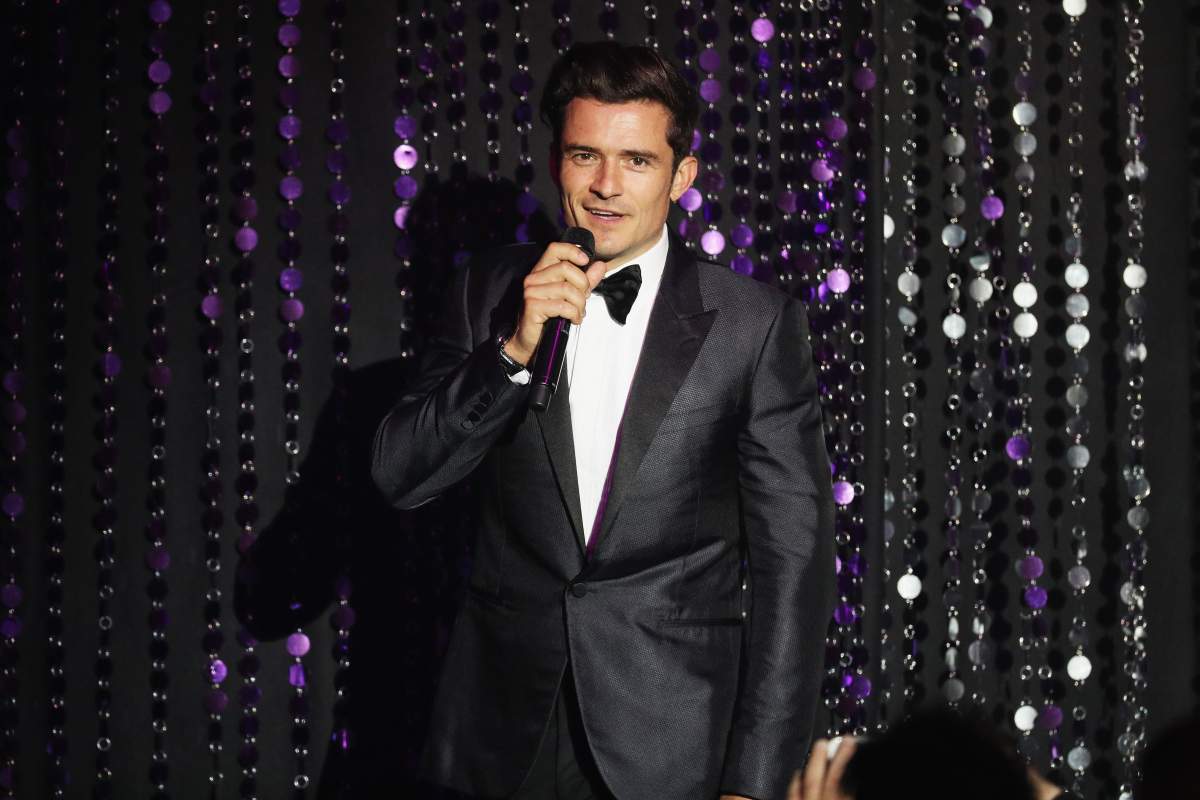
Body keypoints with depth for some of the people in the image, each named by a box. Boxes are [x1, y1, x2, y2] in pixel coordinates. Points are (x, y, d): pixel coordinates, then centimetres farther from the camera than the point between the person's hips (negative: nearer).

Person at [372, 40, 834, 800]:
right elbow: (400, 475, -2)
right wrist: (515, 350, -17)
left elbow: (792, 557, -6)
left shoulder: (756, 325, -6)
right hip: (504, 734, 2)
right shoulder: (491, 295, 3)